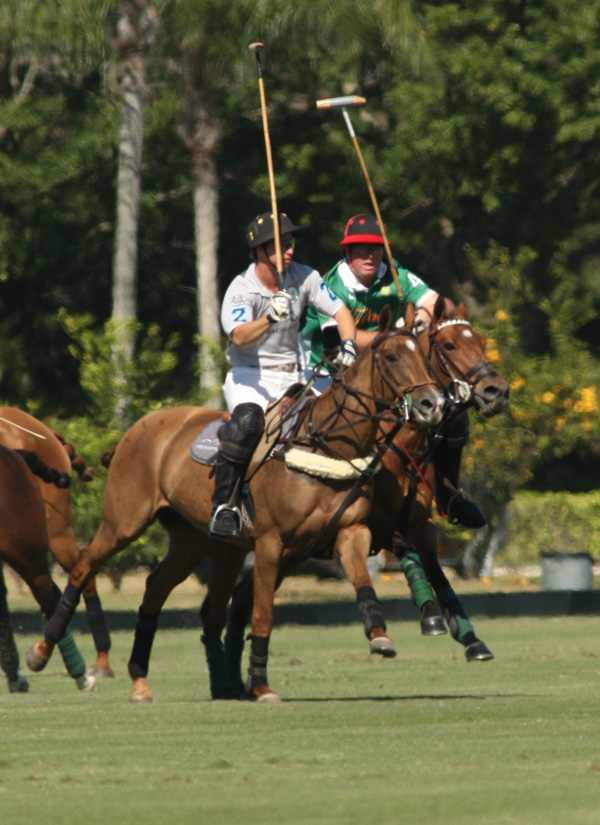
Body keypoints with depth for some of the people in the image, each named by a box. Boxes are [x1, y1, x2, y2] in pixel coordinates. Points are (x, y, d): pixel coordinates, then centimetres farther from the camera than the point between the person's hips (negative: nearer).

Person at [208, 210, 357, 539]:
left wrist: (348, 345, -15)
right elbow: (240, 337, -31)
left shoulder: (304, 278, 0)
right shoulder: (241, 289, -14)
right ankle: (224, 505, -28)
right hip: (248, 376, -5)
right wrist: (270, 318, -49)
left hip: (292, 377, 5)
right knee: (247, 420, -36)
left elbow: (340, 312, 4)